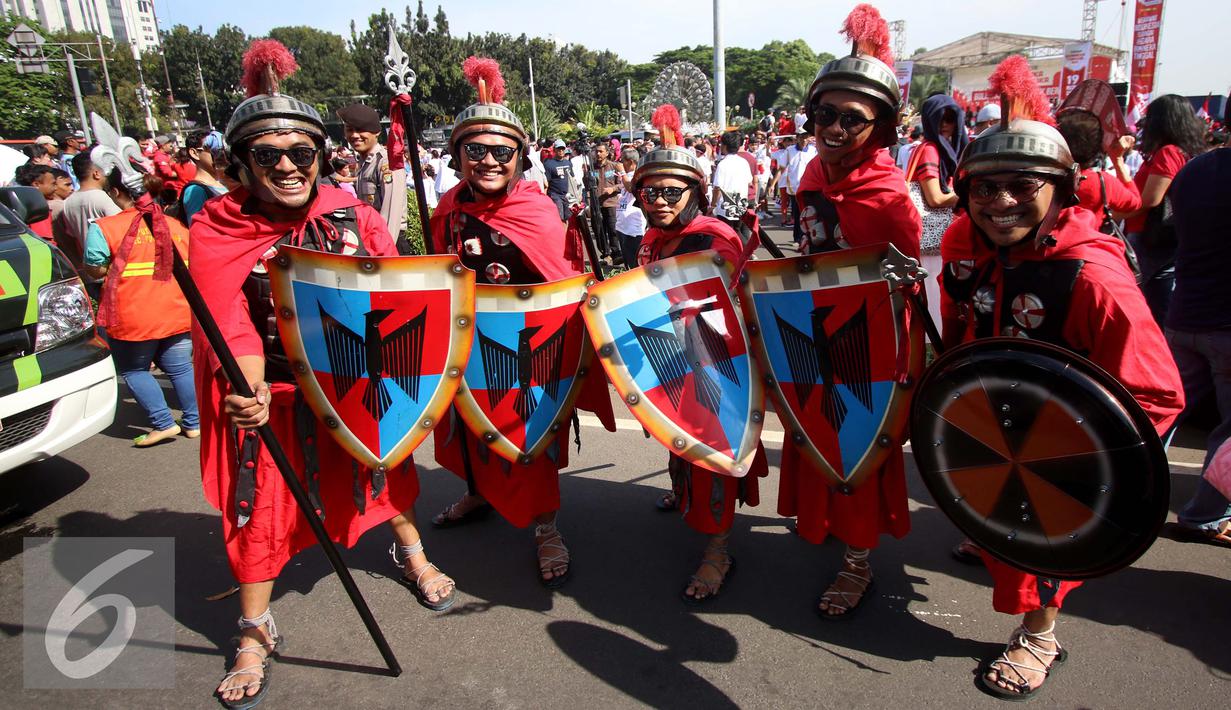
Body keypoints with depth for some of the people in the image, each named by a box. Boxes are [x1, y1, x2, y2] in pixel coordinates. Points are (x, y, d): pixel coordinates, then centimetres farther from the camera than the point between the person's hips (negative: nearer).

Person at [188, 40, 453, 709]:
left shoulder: (353, 217, -8)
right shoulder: (216, 230, -14)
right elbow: (230, 321, -26)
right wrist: (248, 389, -42)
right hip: (267, 388, -2)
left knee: (389, 461, 15)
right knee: (260, 497, 4)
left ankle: (412, 554, 43)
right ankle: (255, 631, 23)